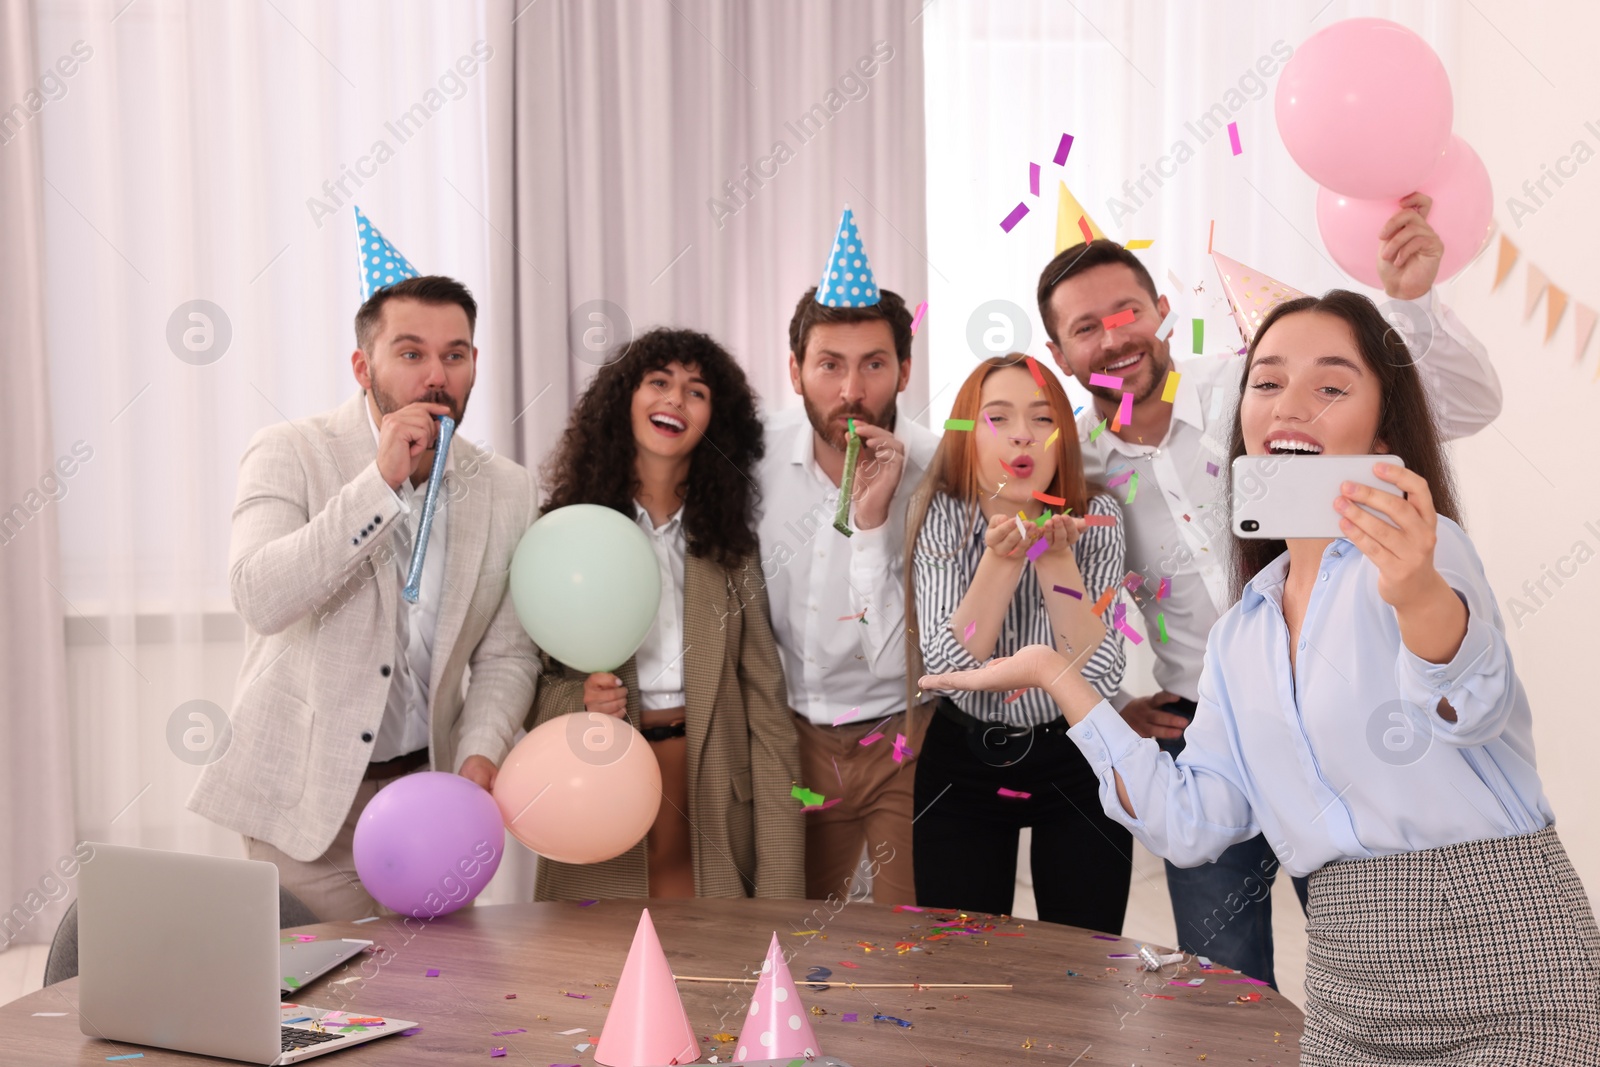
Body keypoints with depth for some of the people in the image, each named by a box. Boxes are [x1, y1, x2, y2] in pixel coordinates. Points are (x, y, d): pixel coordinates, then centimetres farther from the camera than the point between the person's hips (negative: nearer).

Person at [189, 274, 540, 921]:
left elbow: (505, 655, 6)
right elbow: (260, 598, -25)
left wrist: (479, 754, -12)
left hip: (427, 785, 4)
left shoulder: (507, 490, 2)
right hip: (306, 795, -3)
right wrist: (381, 481, -27)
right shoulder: (290, 454, -8)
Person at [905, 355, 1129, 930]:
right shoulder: (940, 515, -12)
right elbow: (949, 668, -23)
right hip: (962, 760, 0)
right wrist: (1003, 556, -32)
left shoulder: (1095, 515, -13)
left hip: (1075, 760, 0)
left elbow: (1098, 678, -21)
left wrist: (1055, 557, -29)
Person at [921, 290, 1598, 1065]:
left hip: (1505, 958, -5)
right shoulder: (1237, 638, 11)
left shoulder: (1422, 546, -8)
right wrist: (1053, 675, 6)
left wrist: (1422, 594, -51)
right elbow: (1191, 825, 5)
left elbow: (1473, 703, -28)